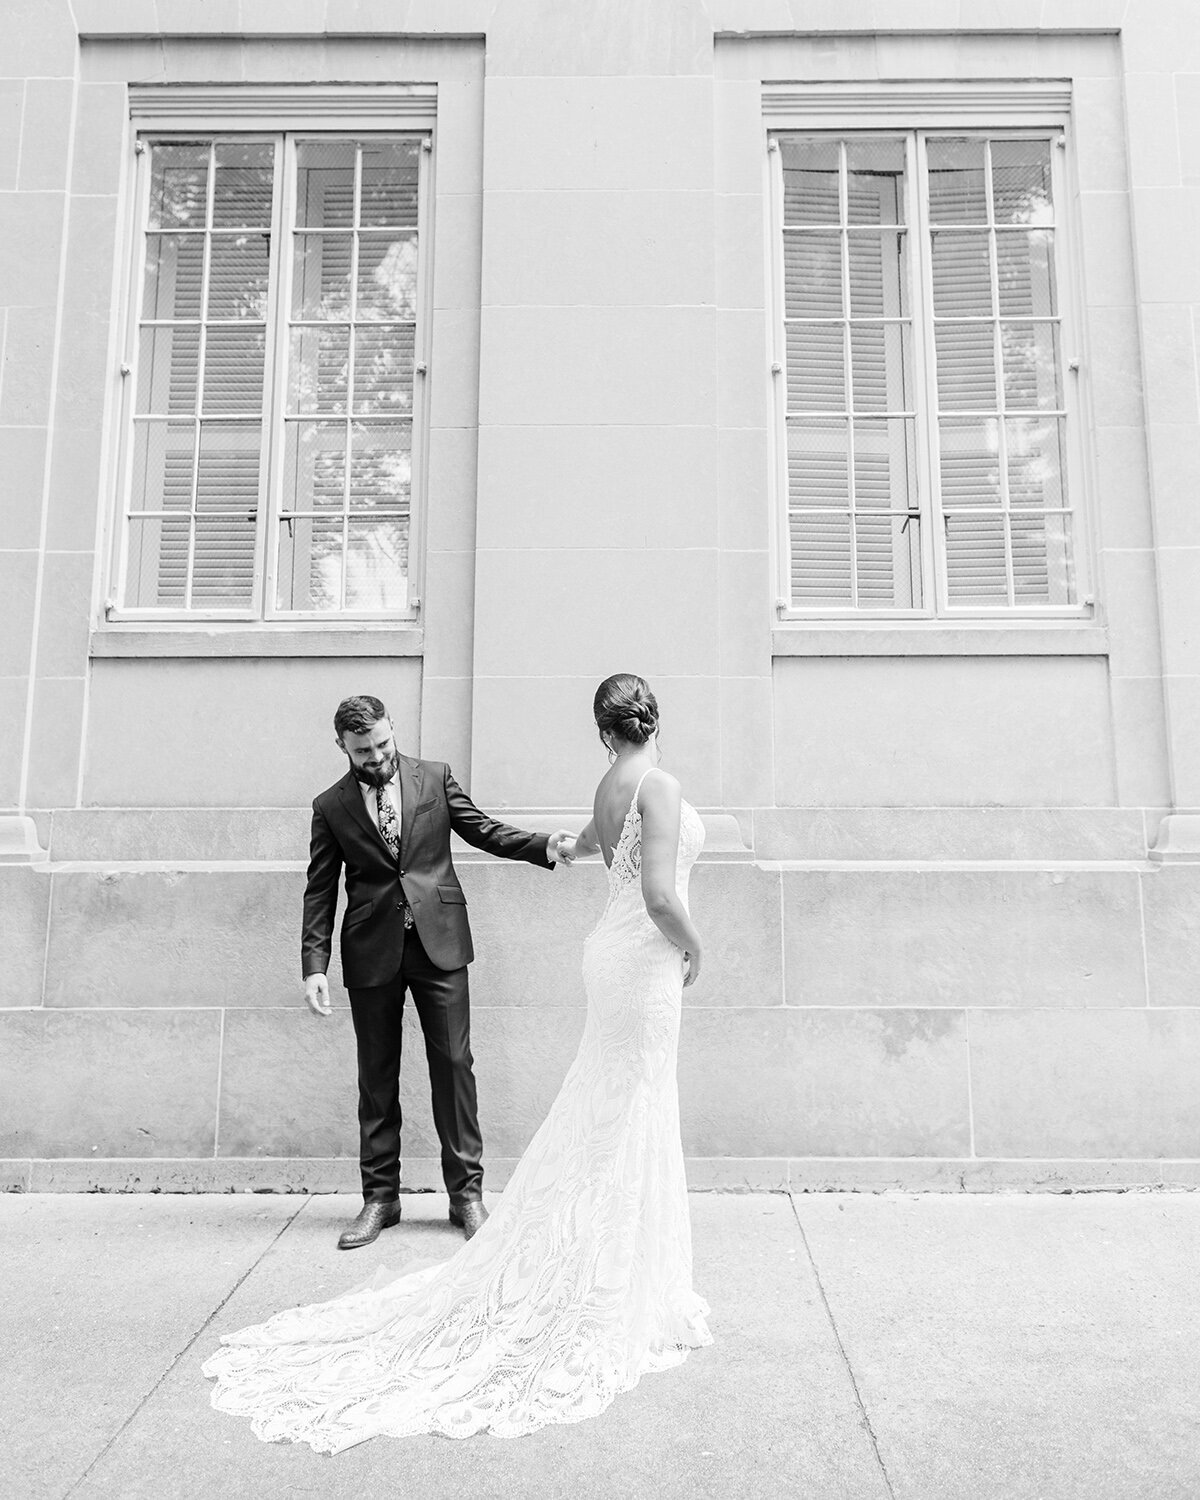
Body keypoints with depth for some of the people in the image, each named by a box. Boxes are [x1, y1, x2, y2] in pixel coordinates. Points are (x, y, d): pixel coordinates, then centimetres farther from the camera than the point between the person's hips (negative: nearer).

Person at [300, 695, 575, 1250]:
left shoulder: (435, 777, 5)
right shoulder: (330, 807, 4)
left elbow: (483, 830, 4)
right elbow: (319, 892, 5)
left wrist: (544, 845, -13)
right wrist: (314, 965, -4)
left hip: (438, 942, 0)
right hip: (371, 952, 1)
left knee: (453, 1064, 1)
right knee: (377, 1076, 8)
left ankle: (466, 1191, 12)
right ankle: (380, 1197, 21)